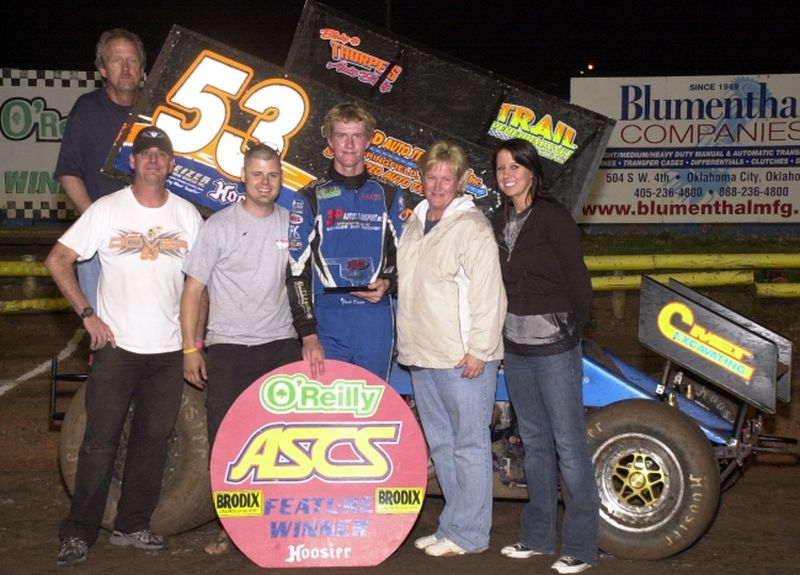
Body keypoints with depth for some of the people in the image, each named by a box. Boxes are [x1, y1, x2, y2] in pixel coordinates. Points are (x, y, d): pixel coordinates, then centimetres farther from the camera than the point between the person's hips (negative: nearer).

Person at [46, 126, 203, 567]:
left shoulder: (187, 215, 6)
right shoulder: (107, 209, -2)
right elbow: (57, 260, -2)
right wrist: (87, 314, -8)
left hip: (168, 349, 3)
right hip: (116, 345, -3)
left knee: (153, 440, 9)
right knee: (100, 440, -2)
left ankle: (132, 526, 21)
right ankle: (78, 532, 6)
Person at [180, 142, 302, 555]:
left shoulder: (292, 224, 6)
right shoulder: (219, 225, -4)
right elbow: (193, 289, -2)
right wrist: (190, 349, -6)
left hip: (281, 344, 2)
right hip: (228, 347, -2)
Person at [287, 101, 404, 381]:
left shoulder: (388, 197, 11)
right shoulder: (310, 198, 3)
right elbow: (297, 271, -2)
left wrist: (388, 283, -5)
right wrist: (308, 334, -10)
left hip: (376, 323, 2)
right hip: (327, 324, -2)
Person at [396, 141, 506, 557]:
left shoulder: (472, 227, -12)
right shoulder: (415, 224, 15)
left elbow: (488, 294, -17)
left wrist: (479, 350, -20)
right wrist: (410, 343, 21)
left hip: (463, 359, -9)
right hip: (422, 356, 9)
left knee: (469, 445, -2)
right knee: (440, 445, 16)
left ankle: (467, 534, 5)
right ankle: (453, 527, 26)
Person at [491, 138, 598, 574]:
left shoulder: (552, 216, -9)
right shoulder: (501, 221, 11)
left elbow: (578, 279, -8)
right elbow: (500, 281, 11)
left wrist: (572, 330, -3)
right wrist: (503, 334, 4)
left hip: (553, 345, -7)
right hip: (515, 346, 7)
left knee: (568, 443, -3)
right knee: (534, 442, 15)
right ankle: (538, 535, 25)